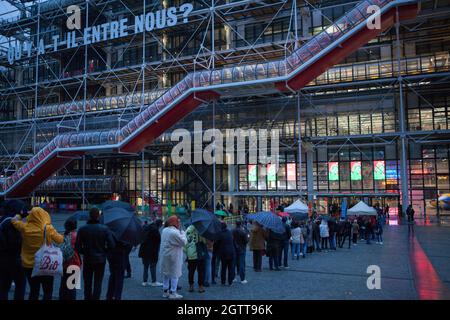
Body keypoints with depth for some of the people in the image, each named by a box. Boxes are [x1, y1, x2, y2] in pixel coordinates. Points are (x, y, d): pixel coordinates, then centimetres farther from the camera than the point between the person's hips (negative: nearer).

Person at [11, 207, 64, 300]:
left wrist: (20, 215, 30)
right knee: (48, 292, 11)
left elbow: (14, 220, 13)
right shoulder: (48, 228, -16)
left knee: (33, 291, 17)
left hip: (28, 265, 3)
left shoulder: (24, 227, -7)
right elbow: (60, 240, -6)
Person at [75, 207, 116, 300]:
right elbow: (111, 245, -14)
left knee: (87, 284, 17)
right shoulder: (105, 229, -11)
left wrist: (84, 252, 9)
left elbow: (77, 247, -9)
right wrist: (104, 251, 5)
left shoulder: (82, 229, -7)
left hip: (87, 260, 1)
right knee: (98, 284, 7)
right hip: (100, 260, -1)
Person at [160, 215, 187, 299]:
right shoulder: (175, 232, -21)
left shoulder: (164, 230, 6)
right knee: (174, 274, 3)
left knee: (166, 274, 17)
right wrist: (183, 233, -2)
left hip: (165, 255, 8)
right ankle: (172, 293, 7)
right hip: (173, 256, -8)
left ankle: (165, 291, 26)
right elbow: (183, 242, -17)